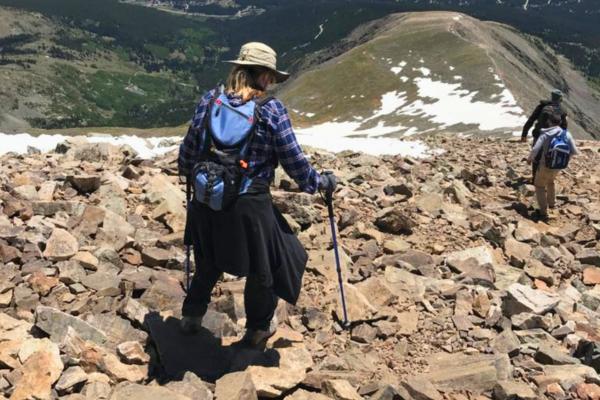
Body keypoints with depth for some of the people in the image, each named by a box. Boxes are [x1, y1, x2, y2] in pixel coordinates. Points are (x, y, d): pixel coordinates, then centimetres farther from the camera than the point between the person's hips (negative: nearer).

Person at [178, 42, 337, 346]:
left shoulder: (210, 100, 2)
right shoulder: (271, 109, -9)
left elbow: (188, 151, 10)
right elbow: (294, 161, -6)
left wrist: (188, 171, 32)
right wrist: (322, 182, 11)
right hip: (250, 205, -4)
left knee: (208, 261, 29)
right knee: (264, 264, 19)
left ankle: (192, 316, 44)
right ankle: (258, 328, 35)